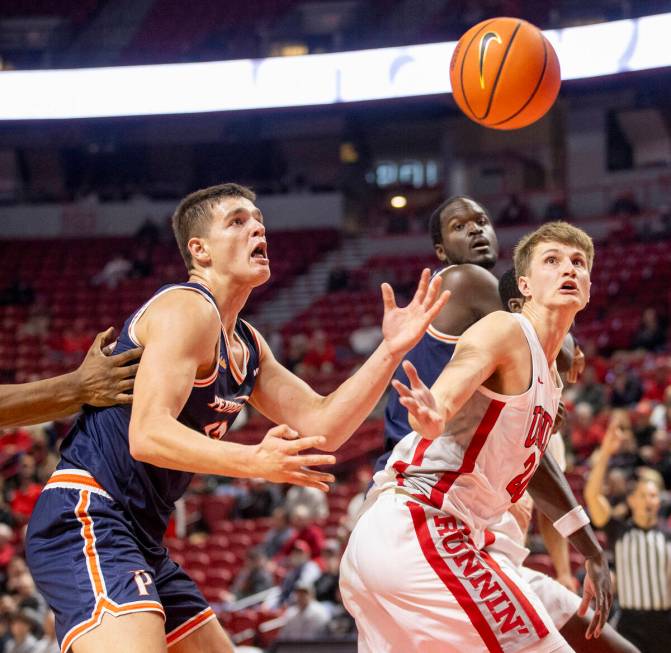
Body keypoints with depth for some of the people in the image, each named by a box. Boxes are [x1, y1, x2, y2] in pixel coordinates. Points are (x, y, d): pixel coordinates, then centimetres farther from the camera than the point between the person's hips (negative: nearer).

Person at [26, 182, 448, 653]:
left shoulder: (247, 345, 17)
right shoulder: (187, 309, -13)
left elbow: (322, 426, 14)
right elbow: (148, 434, -25)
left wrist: (390, 351, 2)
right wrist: (255, 461, -38)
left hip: (141, 540, 11)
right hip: (86, 518, -11)